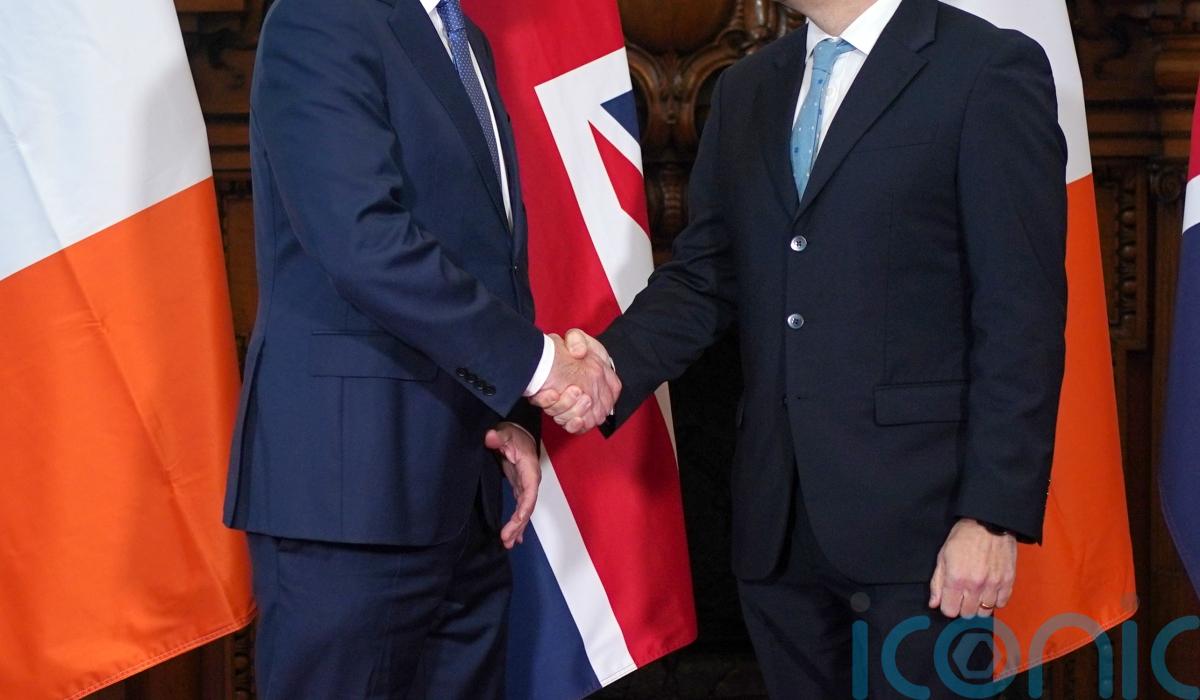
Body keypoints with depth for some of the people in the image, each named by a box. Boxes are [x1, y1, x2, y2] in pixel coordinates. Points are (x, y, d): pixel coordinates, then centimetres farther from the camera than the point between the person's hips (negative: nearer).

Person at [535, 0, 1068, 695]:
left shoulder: (989, 69, -5)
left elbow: (1023, 314, -9)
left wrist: (994, 513, -14)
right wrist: (618, 363, -8)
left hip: (916, 512, -5)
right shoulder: (746, 89, 15)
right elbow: (705, 275, 12)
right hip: (777, 520, 6)